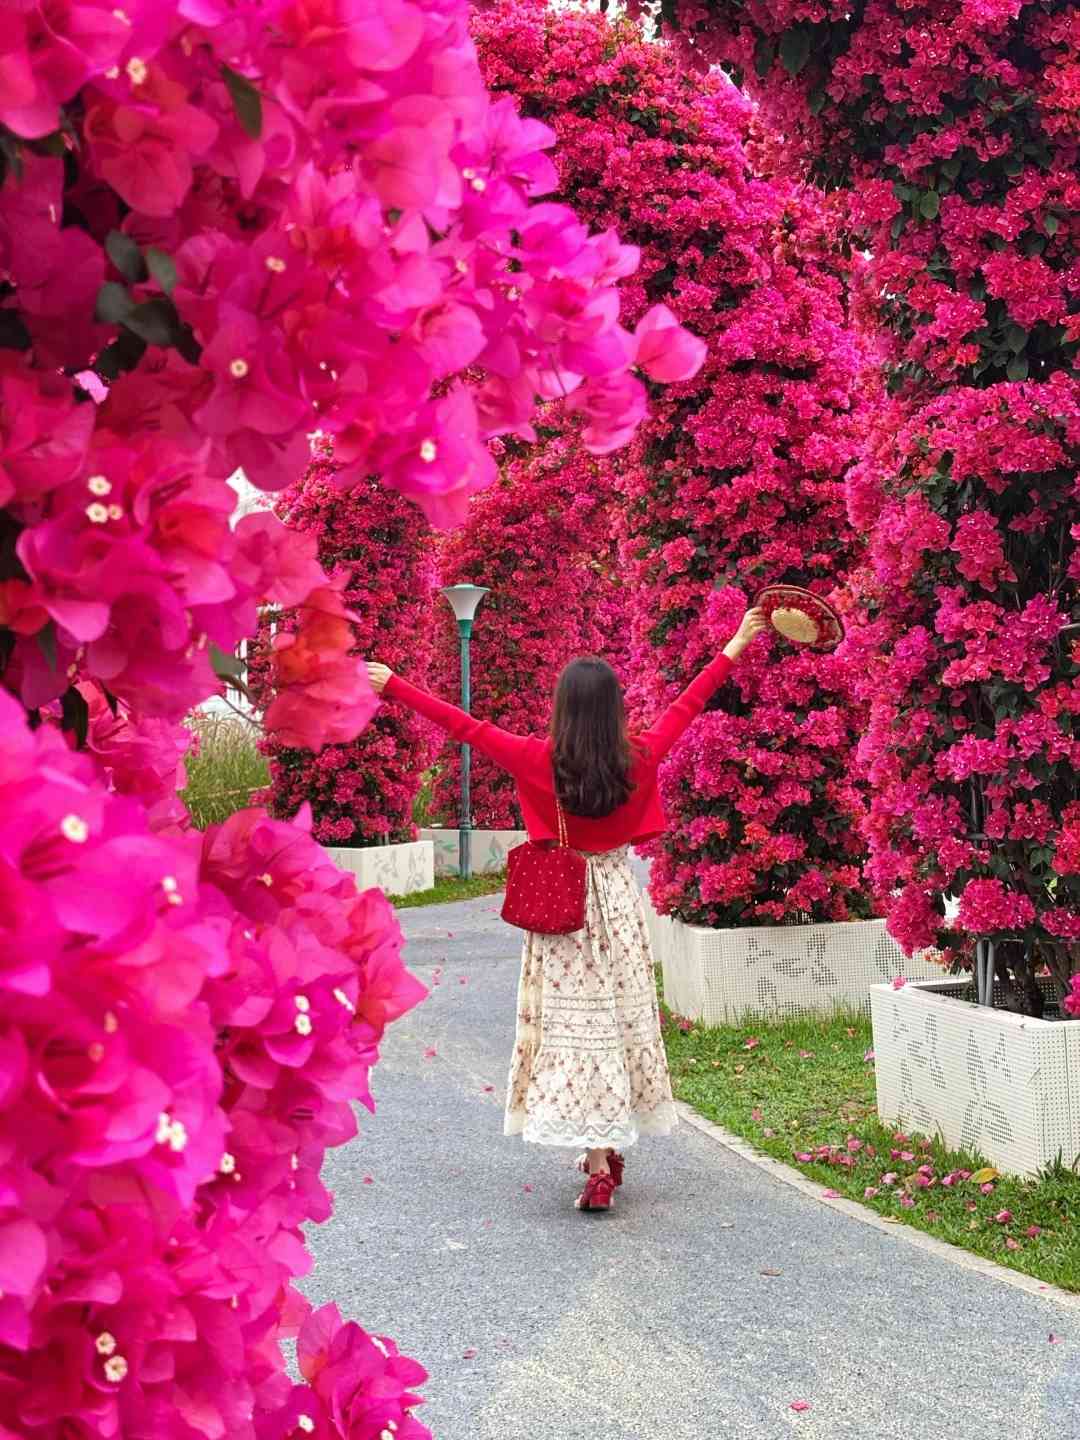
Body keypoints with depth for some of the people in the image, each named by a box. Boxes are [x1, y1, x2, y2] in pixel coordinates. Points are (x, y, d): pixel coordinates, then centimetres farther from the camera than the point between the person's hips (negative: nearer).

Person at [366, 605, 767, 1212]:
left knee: (573, 1020, -1)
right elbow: (686, 707, 5)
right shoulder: (638, 759, -7)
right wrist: (733, 649, 18)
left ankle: (598, 1168, -7)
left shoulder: (540, 760, -14)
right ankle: (610, 1150, 25)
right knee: (620, 1014, 14)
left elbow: (463, 725, -8)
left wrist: (392, 685, 0)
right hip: (617, 895, 3)